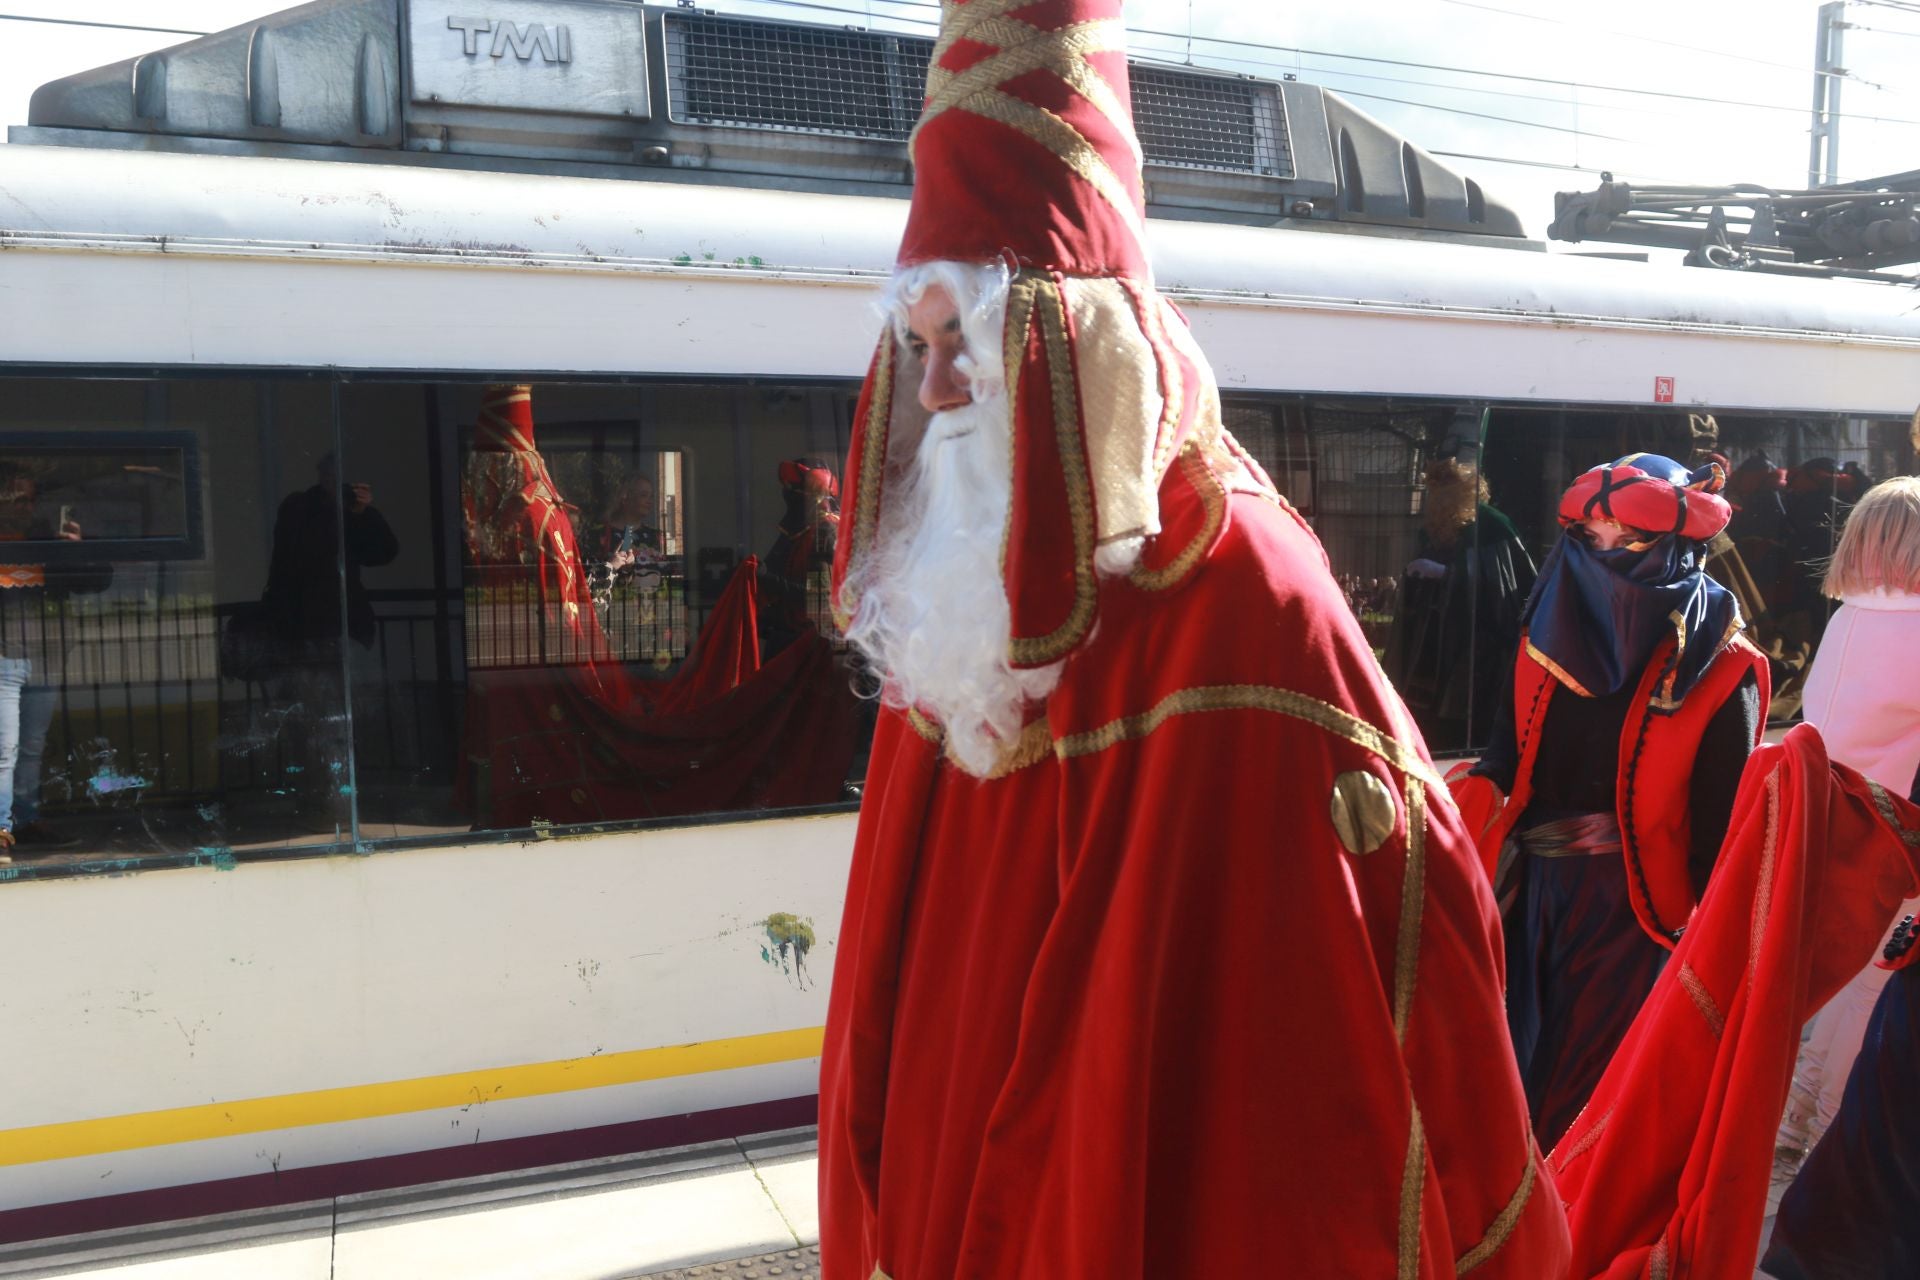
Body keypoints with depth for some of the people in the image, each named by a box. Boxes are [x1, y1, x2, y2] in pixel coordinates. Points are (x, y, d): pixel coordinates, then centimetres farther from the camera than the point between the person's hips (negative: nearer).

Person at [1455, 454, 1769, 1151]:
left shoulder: (1719, 675, -10)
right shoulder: (1549, 641, 3)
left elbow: (1719, 831, -9)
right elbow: (1505, 763, 5)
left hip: (1636, 918, -4)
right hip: (1534, 903, 5)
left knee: (1592, 1096, 3)